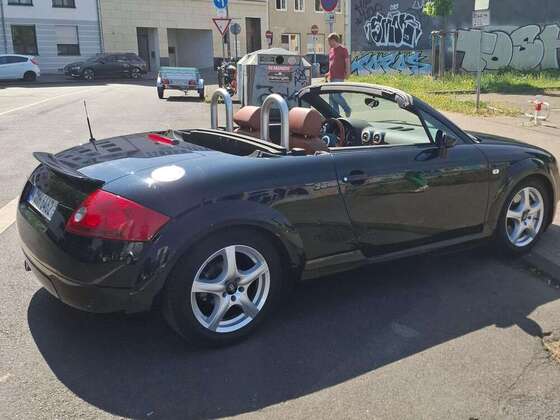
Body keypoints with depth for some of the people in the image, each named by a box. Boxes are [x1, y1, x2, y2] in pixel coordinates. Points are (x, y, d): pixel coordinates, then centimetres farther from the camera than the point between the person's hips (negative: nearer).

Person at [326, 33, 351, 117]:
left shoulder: (343, 49, -5)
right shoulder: (331, 51, 18)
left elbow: (347, 61, -8)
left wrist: (347, 72, -18)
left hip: (339, 77, -8)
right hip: (332, 78, 8)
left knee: (336, 95, -16)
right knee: (331, 97, 5)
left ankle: (347, 109, 3)